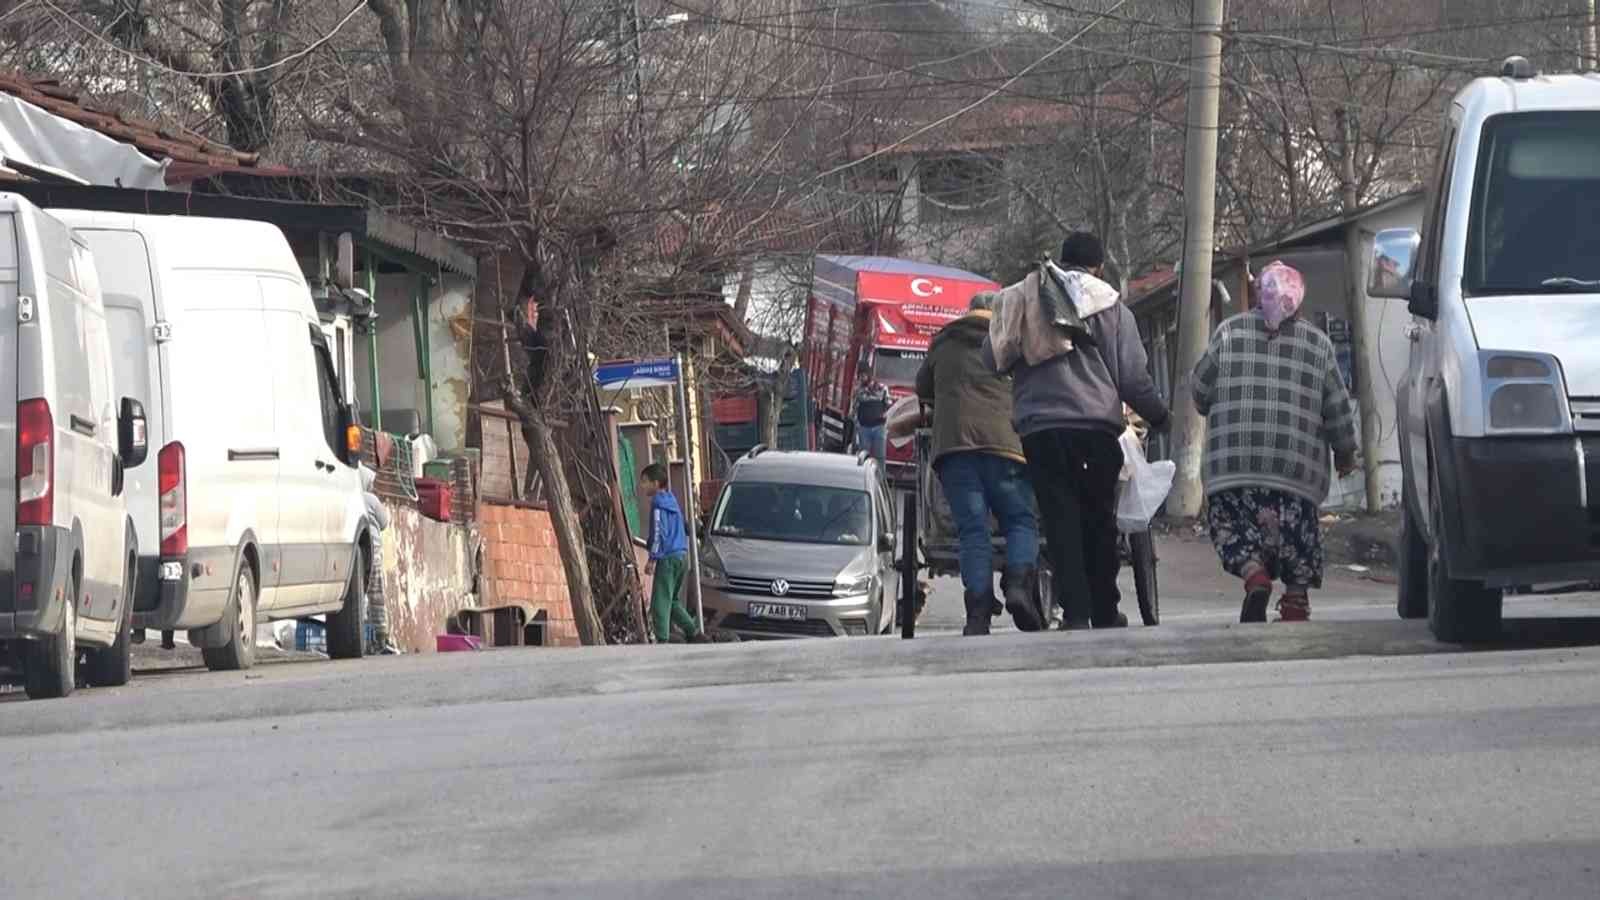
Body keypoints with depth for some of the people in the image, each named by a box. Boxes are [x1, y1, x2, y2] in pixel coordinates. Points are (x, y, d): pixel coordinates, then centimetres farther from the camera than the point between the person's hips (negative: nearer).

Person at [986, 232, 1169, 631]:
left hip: (1039, 426, 0)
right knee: (1099, 520, 11)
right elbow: (1132, 377, 3)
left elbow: (991, 358, 8)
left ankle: (1075, 612, -13)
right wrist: (1160, 418, 18)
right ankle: (1104, 613, 16)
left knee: (1060, 521, -1)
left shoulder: (1023, 302, 10)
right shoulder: (1111, 309, 6)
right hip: (1097, 423, 0)